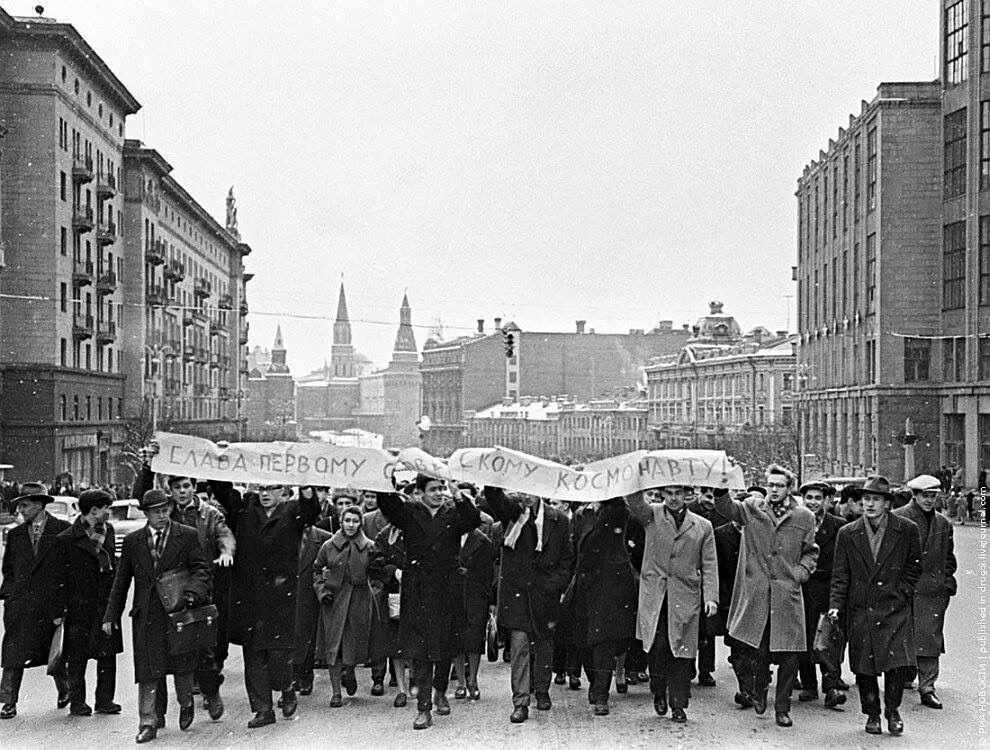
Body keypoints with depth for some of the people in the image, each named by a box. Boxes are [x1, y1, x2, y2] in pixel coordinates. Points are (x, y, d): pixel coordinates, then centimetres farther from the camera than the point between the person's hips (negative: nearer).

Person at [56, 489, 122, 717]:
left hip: (107, 604, 5)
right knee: (77, 656, 2)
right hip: (80, 606, -5)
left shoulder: (107, 530, 10)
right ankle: (77, 702, 12)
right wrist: (62, 608, -9)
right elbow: (62, 576, -6)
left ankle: (105, 700, 13)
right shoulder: (67, 539, -8)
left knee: (108, 655, 5)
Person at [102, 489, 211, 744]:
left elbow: (201, 568, -3)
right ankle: (148, 723, 5)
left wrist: (193, 592, -22)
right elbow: (121, 580, 11)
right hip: (146, 615, 1)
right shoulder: (132, 541, 7)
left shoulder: (188, 536, 2)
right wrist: (111, 615, 9)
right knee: (148, 671, -1)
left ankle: (186, 704, 34)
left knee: (182, 665, 9)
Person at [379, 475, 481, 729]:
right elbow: (386, 503, -11)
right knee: (419, 651, -4)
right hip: (417, 591, -1)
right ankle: (424, 709, -1)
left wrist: (457, 494, -20)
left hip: (447, 591, 1)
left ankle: (440, 692, 34)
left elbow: (474, 520, -12)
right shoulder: (408, 512, 4)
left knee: (445, 647, 10)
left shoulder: (453, 514, 6)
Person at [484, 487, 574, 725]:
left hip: (544, 591, 1)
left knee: (543, 642, 14)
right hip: (514, 588, -1)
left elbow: (567, 558, 7)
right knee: (519, 642, -8)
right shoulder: (511, 511, 1)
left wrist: (556, 583, -5)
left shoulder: (557, 521, 1)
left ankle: (542, 691, 34)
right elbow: (495, 499, -20)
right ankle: (520, 702, -6)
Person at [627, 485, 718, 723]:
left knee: (682, 650, -1)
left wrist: (711, 597, -1)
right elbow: (633, 501, -11)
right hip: (654, 595, -1)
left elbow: (709, 565, 8)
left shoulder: (703, 526, 10)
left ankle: (678, 704, 10)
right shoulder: (651, 515, 8)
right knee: (657, 646, -6)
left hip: (685, 596, 1)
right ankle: (658, 692, 18)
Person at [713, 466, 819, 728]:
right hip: (755, 595, -1)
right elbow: (725, 507, -8)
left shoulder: (804, 517, 7)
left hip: (787, 595, 1)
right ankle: (758, 691, 31)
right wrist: (721, 487, -27)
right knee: (758, 652, 1)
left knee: (788, 657, 0)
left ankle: (782, 708, 16)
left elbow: (811, 552, 17)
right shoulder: (751, 509, 5)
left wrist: (800, 572, 0)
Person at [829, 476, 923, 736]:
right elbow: (840, 575, 4)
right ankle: (872, 714, 21)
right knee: (864, 667, 4)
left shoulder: (906, 530, 0)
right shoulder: (847, 534, 3)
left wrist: (902, 592, 0)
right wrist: (835, 605, -7)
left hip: (895, 609, -1)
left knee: (897, 662, -9)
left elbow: (914, 566, 10)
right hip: (860, 611, 1)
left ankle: (892, 711, 11)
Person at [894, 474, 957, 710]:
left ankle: (927, 688, 4)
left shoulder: (943, 524, 13)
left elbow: (948, 558, 21)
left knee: (930, 641, 0)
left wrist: (947, 582, 10)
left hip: (934, 592, 3)